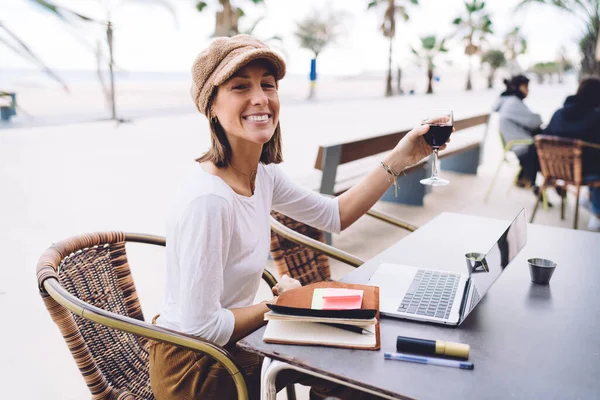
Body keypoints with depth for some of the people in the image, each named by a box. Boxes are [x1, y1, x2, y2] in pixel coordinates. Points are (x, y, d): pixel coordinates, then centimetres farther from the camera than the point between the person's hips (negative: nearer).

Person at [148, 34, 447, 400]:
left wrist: (398, 159, -3)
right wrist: (278, 305, -14)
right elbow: (200, 326, -28)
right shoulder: (207, 200, -32)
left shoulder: (263, 175, -6)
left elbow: (335, 215, 5)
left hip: (229, 338, 7)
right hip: (194, 369, -7)